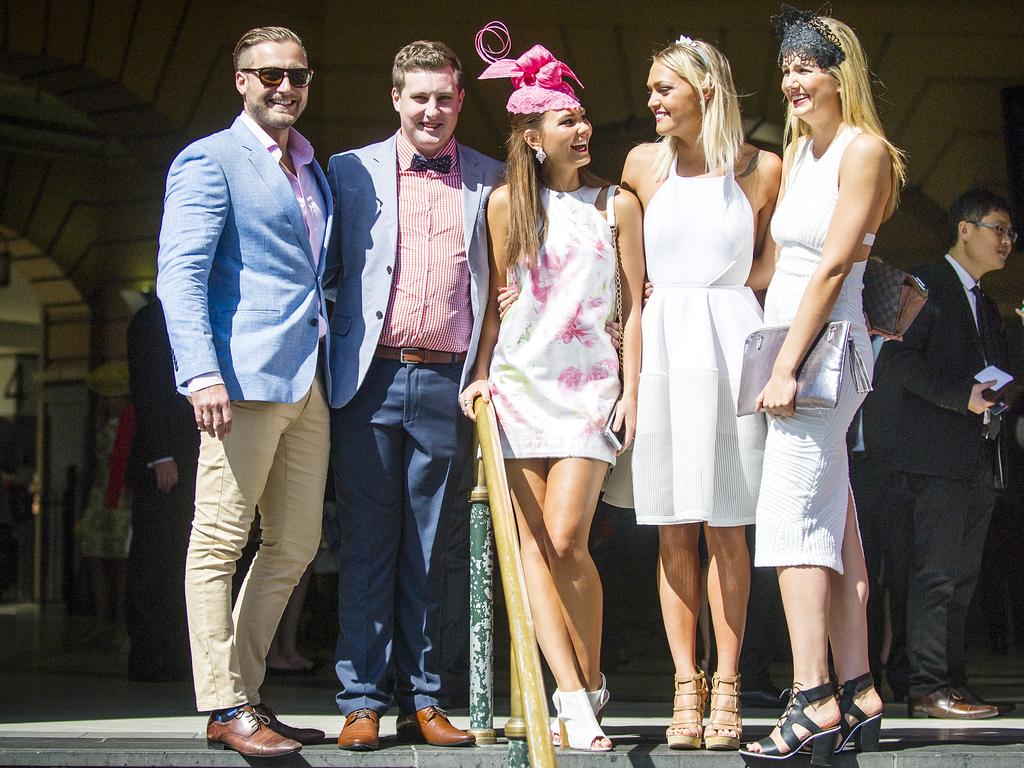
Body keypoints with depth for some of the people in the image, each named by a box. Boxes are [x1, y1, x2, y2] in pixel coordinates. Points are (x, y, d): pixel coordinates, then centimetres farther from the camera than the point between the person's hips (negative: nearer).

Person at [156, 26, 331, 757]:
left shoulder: (313, 169, 22)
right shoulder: (209, 161, -2)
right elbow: (180, 274, -11)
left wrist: (336, 367, 14)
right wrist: (201, 372, -23)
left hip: (308, 385, 8)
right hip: (245, 377, -8)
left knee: (294, 547, 9)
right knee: (220, 541, -4)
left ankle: (245, 691, 17)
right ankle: (225, 708, -1)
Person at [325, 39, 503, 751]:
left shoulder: (489, 179, 10)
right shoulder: (352, 171, 8)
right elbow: (327, 270, 10)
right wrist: (323, 352, -3)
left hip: (448, 383, 1)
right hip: (371, 376, -1)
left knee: (429, 549, 6)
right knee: (368, 543, 1)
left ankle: (422, 699, 12)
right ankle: (363, 700, 5)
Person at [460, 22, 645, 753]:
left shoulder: (617, 204, 6)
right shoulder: (507, 203, 8)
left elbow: (633, 304, 5)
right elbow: (495, 299, 11)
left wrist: (632, 389, -2)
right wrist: (481, 374, 0)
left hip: (590, 383, -2)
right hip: (518, 381, 2)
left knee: (565, 538, -13)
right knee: (532, 542, -6)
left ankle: (590, 679, 8)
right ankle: (576, 697, -7)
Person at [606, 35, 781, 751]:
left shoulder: (763, 168, 4)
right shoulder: (643, 163, 10)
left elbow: (775, 261, 12)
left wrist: (713, 292, 1)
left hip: (728, 340, -2)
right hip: (658, 343, 2)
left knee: (723, 524, -2)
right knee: (674, 528, 1)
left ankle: (726, 687, 3)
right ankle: (687, 685, 5)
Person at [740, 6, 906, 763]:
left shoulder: (864, 149, -8)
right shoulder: (798, 152, 18)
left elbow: (833, 266, -14)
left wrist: (788, 366, -18)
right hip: (789, 345, 9)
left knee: (793, 515, -15)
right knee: (833, 522, 6)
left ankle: (815, 701, -18)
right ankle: (859, 695, 8)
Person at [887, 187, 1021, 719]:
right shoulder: (926, 285, -2)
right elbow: (903, 357, -12)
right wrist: (960, 396, -19)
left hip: (980, 456, 9)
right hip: (938, 453, -9)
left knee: (961, 576, 8)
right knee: (936, 571, -11)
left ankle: (951, 682, 10)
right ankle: (927, 688, -11)